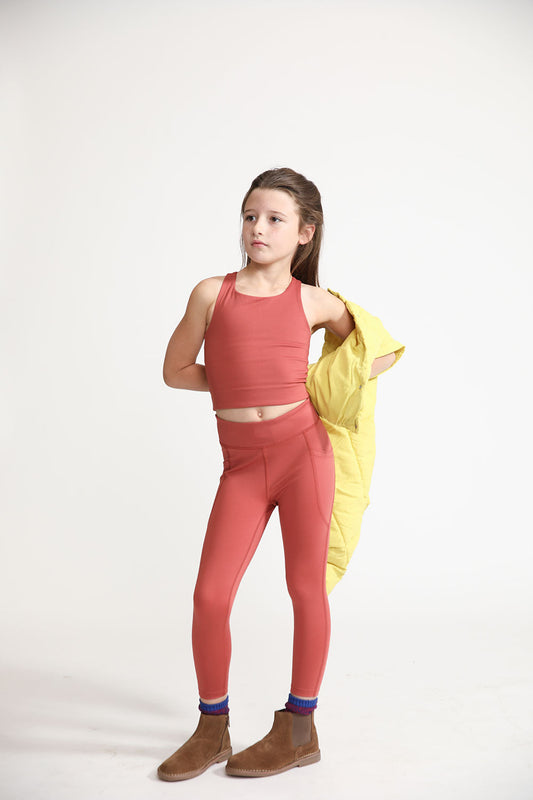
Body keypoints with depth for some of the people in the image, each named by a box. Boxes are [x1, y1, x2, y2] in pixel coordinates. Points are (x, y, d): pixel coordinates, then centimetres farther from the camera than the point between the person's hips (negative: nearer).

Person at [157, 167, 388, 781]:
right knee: (210, 595, -2)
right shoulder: (212, 293, 2)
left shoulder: (314, 303, 2)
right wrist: (241, 383, 6)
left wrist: (311, 384, 11)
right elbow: (175, 370, 9)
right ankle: (212, 730, 20)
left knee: (305, 586, 6)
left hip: (301, 445, -1)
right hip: (242, 461, 1)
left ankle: (299, 728, 23)